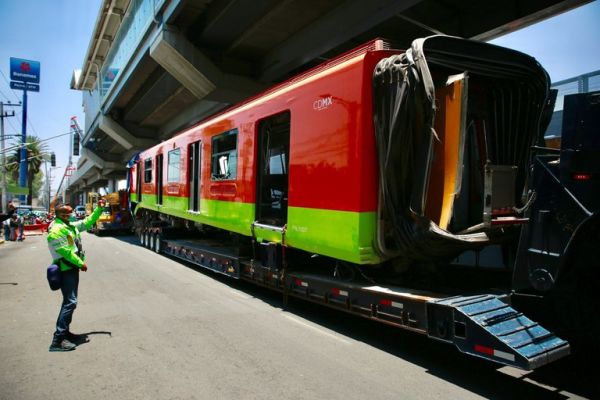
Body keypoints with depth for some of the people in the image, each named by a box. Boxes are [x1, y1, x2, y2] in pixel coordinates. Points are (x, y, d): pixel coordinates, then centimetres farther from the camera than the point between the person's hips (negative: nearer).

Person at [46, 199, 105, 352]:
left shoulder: (71, 225, 12)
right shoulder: (56, 230, -16)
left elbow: (87, 222, 23)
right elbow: (65, 251, -20)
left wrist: (99, 209, 15)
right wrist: (81, 263, -15)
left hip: (72, 268, 10)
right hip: (65, 269, -10)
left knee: (70, 301, 15)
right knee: (70, 302, -14)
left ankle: (65, 332, 26)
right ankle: (58, 339, -11)